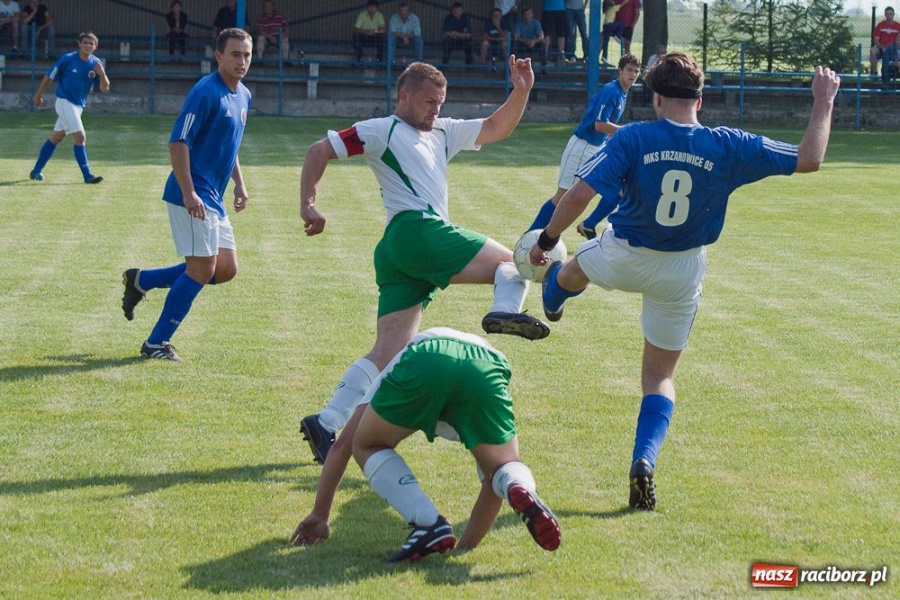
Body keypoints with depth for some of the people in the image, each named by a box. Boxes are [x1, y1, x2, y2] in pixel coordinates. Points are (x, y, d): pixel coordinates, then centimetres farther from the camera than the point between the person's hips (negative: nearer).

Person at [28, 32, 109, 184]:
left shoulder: (96, 64, -2)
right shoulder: (67, 59, -14)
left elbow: (104, 88, -6)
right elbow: (49, 76, -3)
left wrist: (101, 74, -26)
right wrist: (39, 95, 5)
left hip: (79, 105, 6)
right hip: (64, 102, -6)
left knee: (56, 137, 15)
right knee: (80, 136, -17)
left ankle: (37, 171, 27)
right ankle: (87, 175, -17)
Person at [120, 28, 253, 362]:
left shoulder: (243, 96, 14)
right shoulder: (205, 92, -14)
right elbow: (178, 142, -19)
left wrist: (239, 184, 17)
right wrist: (189, 193, -24)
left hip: (214, 199, 9)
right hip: (194, 196, -9)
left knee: (226, 269, 9)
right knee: (203, 268, -10)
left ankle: (141, 280, 19)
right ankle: (156, 344, 0)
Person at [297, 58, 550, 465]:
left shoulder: (442, 133, 32)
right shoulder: (382, 130, 8)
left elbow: (496, 129, 32)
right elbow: (320, 150, 4)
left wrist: (521, 91, 17)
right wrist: (308, 204, -9)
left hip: (397, 253, 8)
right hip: (416, 229, -8)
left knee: (387, 354, -2)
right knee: (515, 263, -6)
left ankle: (326, 423, -9)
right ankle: (505, 310, -38)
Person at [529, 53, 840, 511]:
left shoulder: (632, 139, -20)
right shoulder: (727, 147, -15)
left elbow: (579, 195, -25)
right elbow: (809, 159, -11)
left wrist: (546, 240, -10)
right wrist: (824, 102, 1)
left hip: (622, 259, -1)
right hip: (682, 273, 1)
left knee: (576, 267, 37)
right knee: (660, 377, 15)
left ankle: (552, 297, 71)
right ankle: (644, 460, -6)